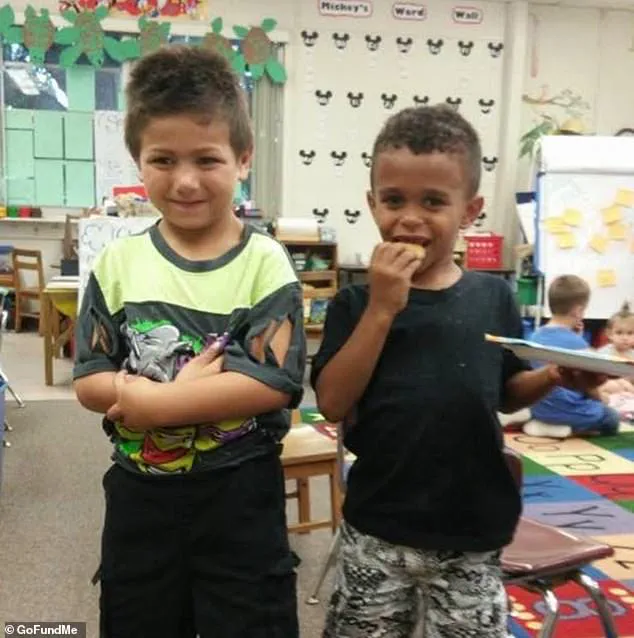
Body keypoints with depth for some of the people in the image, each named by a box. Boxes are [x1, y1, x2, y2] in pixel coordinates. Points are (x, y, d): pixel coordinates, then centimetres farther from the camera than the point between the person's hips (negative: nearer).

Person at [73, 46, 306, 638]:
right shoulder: (118, 262, -3)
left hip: (239, 495, -2)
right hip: (140, 492, 3)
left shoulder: (264, 263, -11)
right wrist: (191, 387, -20)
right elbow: (90, 383, -5)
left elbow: (272, 385, -18)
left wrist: (151, 403, -19)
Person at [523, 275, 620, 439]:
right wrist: (601, 398, 11)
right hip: (571, 413, -7)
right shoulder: (578, 343, -20)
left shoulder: (535, 336, -2)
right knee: (613, 418, 22)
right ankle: (570, 429, 4)